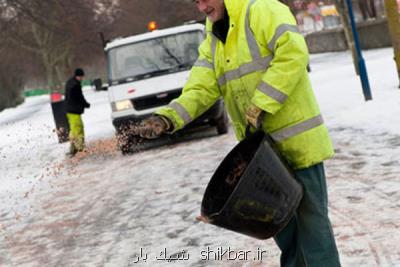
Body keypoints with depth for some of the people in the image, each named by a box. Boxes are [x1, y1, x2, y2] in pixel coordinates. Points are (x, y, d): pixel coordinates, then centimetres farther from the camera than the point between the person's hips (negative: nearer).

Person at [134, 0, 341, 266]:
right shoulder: (212, 44, 13)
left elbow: (293, 53, -24)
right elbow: (200, 89, 1)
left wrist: (260, 106, -25)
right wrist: (167, 117, -17)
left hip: (297, 137, -7)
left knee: (310, 215, -3)